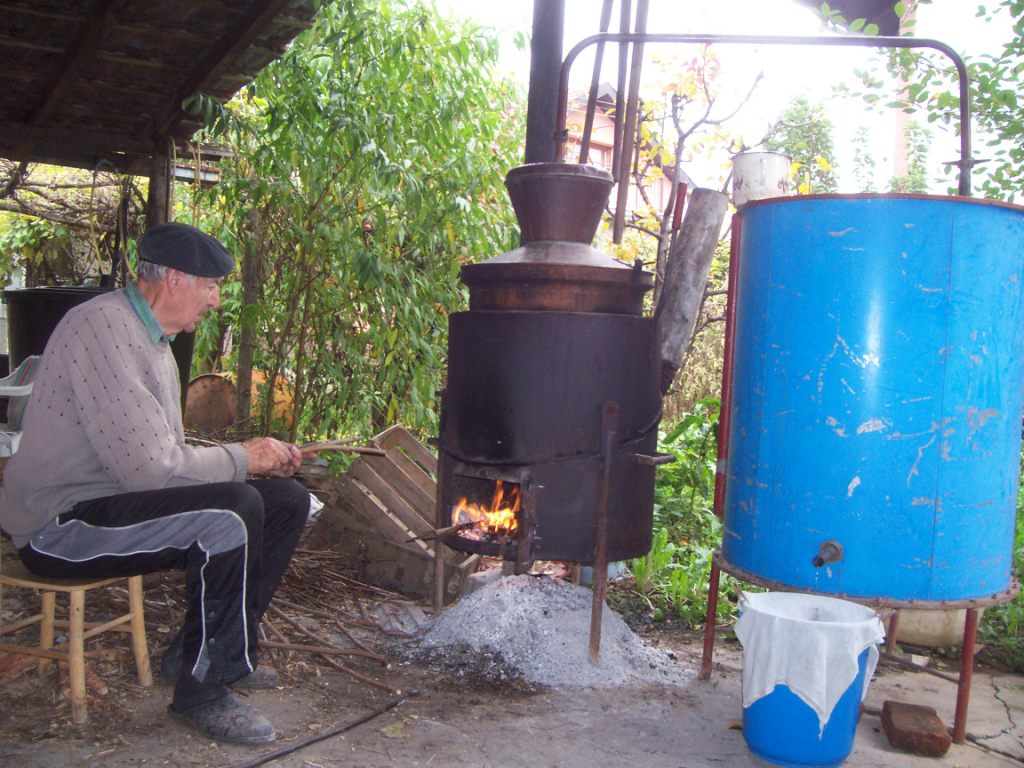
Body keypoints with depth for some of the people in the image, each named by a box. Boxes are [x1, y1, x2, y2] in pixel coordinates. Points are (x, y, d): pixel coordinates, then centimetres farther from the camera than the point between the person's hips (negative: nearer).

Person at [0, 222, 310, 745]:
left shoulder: (152, 338, 14)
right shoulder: (103, 326, -20)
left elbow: (168, 454, 15)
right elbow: (148, 466, -28)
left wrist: (259, 460, 2)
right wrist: (241, 458, -13)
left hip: (119, 498, 10)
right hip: (61, 524, -10)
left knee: (287, 500, 2)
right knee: (232, 511, -31)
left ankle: (209, 650, 13)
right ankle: (201, 689, -12)